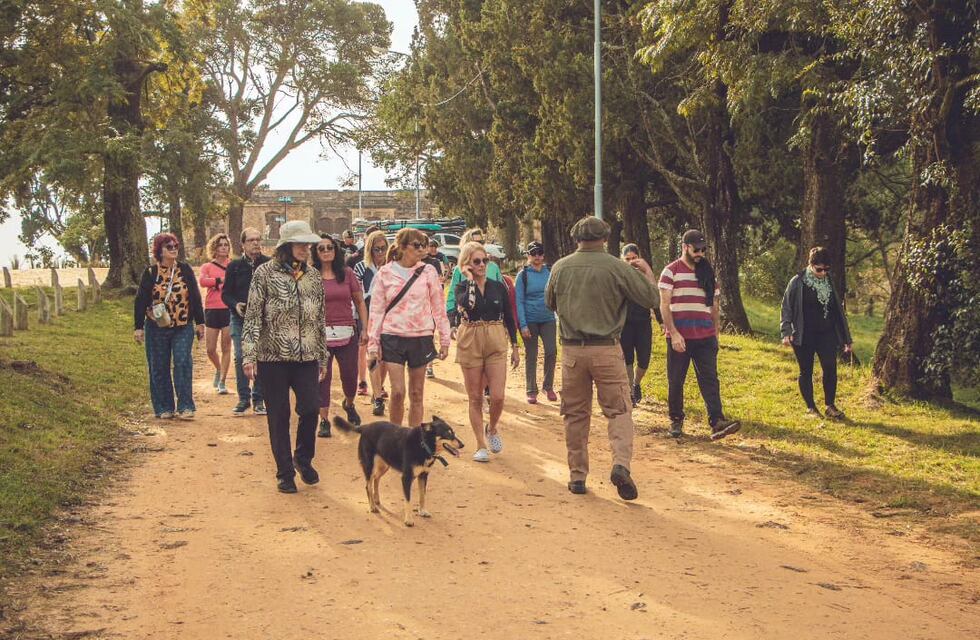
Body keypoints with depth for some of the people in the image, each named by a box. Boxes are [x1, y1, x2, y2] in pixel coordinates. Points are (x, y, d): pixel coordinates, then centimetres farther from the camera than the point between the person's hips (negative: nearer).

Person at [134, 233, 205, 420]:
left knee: (183, 363, -9)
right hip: (157, 328, 0)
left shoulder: (185, 270, 4)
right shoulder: (150, 273, 0)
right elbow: (140, 300, 1)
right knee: (159, 368, 4)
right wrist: (138, 327, -4)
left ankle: (185, 406, -6)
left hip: (183, 327, 0)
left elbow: (195, 297, 7)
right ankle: (164, 408, 13)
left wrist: (200, 322, 6)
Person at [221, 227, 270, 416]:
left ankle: (258, 399, 11)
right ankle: (244, 398, 10)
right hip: (240, 318, 1)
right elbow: (225, 293, 9)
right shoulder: (234, 266, 4)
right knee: (240, 358, -1)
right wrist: (235, 305, -10)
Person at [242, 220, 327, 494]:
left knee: (311, 408, -7)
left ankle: (303, 458, 20)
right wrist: (249, 356, -11)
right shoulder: (265, 273, -3)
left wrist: (323, 357, 16)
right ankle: (285, 472, 16)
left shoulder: (313, 276, 10)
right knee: (278, 416, 3)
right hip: (273, 356, -3)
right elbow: (253, 316, -5)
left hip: (306, 357, 3)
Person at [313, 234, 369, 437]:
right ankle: (324, 420, 10)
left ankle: (349, 404, 37)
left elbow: (359, 302, 10)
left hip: (347, 333, 2)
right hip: (320, 334, -1)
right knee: (322, 377, 0)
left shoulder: (347, 273, 5)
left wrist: (365, 329, 6)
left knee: (350, 376, 6)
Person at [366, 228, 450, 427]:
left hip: (421, 338, 1)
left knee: (416, 394, 7)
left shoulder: (428, 272, 1)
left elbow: (438, 307, 6)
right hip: (393, 337, -1)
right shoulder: (385, 274, -1)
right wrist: (373, 344, 0)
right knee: (398, 392, -8)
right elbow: (376, 310, 2)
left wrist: (444, 340, 5)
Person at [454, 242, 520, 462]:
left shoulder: (498, 287, 5)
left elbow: (509, 318, 11)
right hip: (470, 344, -1)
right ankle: (481, 446, 14)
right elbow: (467, 304, -25)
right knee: (475, 398, 4)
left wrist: (515, 348, 9)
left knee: (497, 397, -7)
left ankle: (492, 428, 24)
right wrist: (470, 279, -14)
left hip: (496, 344, 1)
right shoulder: (462, 288, -1)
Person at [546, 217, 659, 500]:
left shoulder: (560, 268, 2)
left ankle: (577, 475, 15)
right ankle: (621, 463, -17)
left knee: (575, 414, 11)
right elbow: (651, 298, -1)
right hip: (606, 349, -3)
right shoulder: (617, 267, -7)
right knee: (619, 410, 3)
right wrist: (648, 273, 17)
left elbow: (550, 303, 18)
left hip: (572, 349, 3)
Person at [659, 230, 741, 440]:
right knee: (676, 381, 5)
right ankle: (676, 420, 19)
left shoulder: (708, 273, 14)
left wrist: (716, 334, 14)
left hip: (705, 337, 3)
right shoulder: (671, 271, -1)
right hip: (679, 337, -3)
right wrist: (673, 333, -15)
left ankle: (717, 422, -14)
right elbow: (664, 305, -7)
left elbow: (715, 306, 18)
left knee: (710, 379, -6)